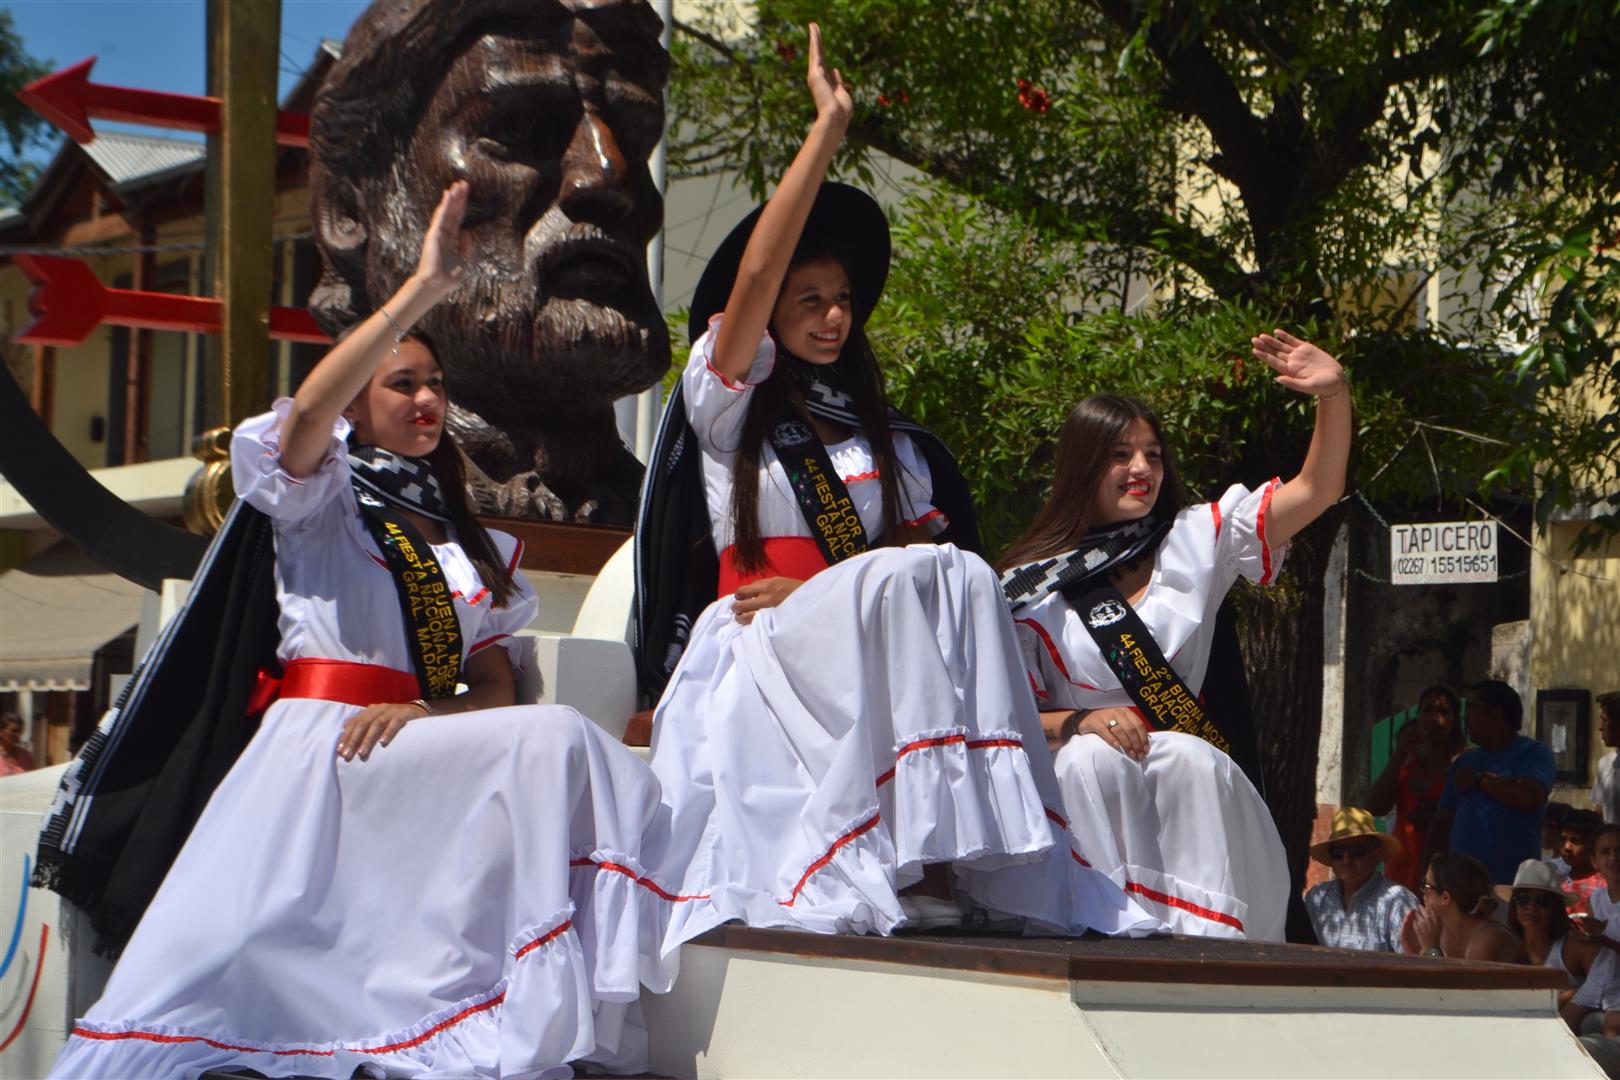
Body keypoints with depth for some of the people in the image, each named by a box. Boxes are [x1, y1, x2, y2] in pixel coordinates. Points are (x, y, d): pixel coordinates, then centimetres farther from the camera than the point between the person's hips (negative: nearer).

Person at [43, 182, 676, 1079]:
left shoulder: (479, 549, 28)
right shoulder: (323, 491, 14)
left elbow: (497, 689, 15)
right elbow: (307, 414, -12)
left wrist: (420, 714, -10)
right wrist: (426, 287, -16)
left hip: (425, 751, 5)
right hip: (320, 742, -5)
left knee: (549, 749, -27)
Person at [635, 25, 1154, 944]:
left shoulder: (896, 446, 25)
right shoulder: (727, 403, 14)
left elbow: (929, 554, 9)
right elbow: (753, 275, -5)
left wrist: (812, 594, -11)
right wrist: (828, 126, -5)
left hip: (862, 661, 4)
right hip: (756, 666, -4)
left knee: (959, 582, -29)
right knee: (910, 582, -31)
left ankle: (965, 859, -41)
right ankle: (907, 865, -42)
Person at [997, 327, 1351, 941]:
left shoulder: (1196, 540, 12)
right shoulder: (1031, 589, 5)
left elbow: (1316, 492, 6)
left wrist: (1334, 395, -9)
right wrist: (1079, 721, -19)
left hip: (1197, 780, 1)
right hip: (1088, 787, -1)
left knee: (1189, 758, -33)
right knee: (1091, 758, -34)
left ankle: (1202, 934, -38)